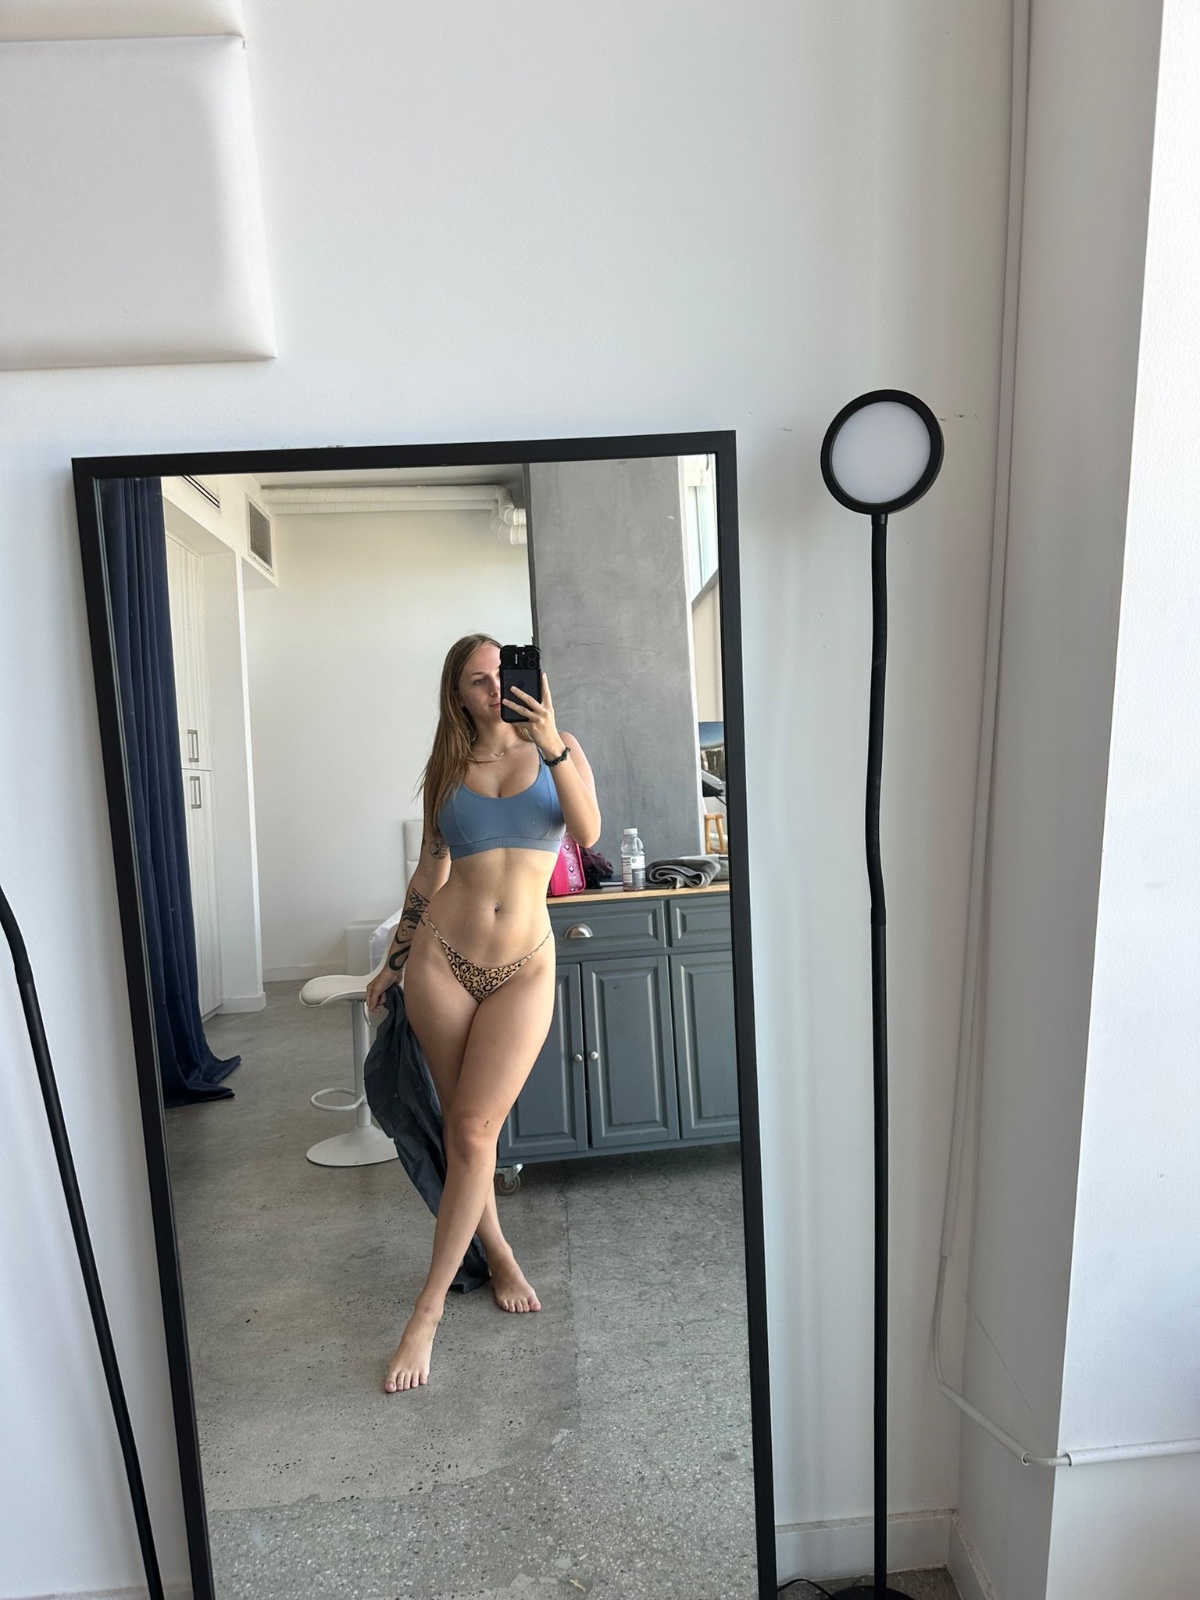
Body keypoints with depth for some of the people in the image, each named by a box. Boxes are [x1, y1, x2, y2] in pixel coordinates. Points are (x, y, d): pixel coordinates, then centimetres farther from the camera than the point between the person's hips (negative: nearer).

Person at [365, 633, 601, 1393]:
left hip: (524, 967, -2)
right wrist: (393, 962, 16)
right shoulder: (448, 769, 8)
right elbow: (430, 874, 14)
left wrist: (554, 745, -25)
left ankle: (429, 1306, 12)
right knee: (466, 1130, 8)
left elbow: (587, 832, -15)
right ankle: (500, 1256, 32)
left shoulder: (556, 749, 2)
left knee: (473, 1129, -5)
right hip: (443, 960, 2)